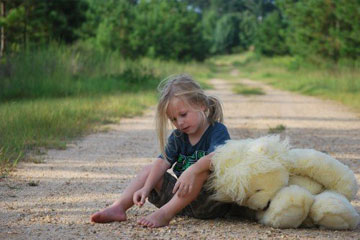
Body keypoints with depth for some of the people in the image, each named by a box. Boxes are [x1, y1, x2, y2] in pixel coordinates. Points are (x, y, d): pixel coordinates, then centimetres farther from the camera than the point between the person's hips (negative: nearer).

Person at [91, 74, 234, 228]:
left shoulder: (217, 131, -10)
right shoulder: (178, 136, 11)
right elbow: (163, 162, -3)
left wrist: (192, 171, -48)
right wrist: (146, 188, -19)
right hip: (181, 198, 7)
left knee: (201, 169, -34)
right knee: (149, 170, 6)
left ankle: (164, 214, -37)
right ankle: (118, 208, -13)